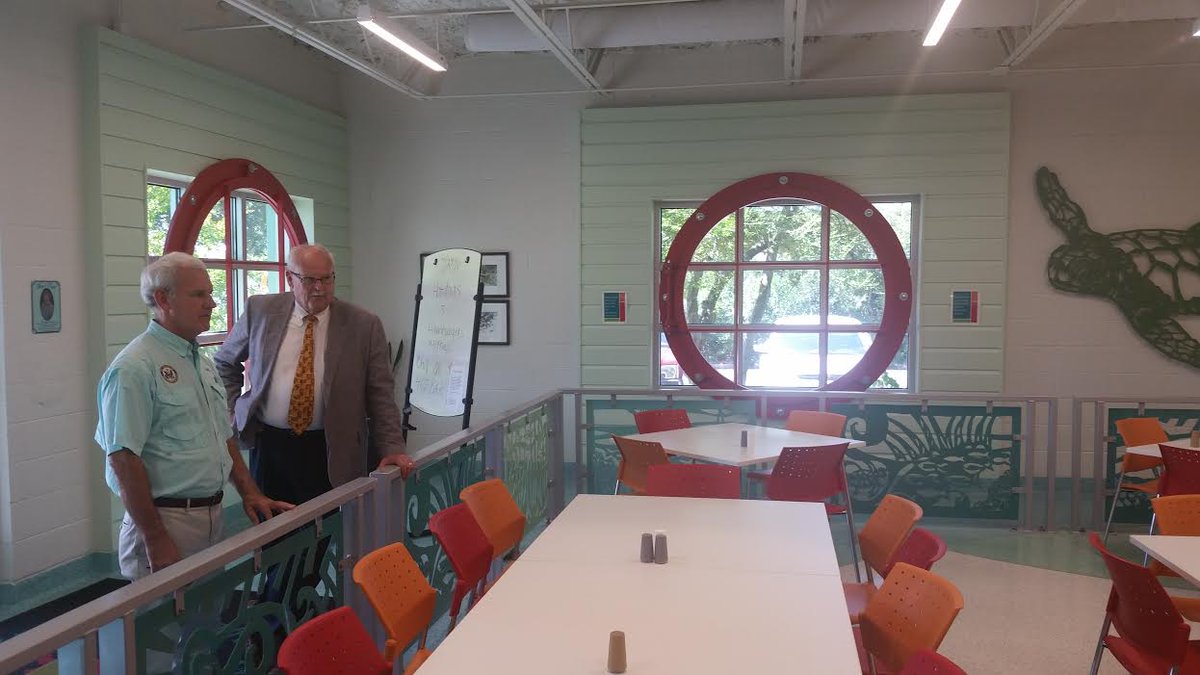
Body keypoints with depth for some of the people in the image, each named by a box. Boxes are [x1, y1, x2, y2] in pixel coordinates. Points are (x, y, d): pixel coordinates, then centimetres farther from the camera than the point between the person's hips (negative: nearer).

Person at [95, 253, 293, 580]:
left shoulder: (204, 363, 13)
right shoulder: (134, 368, -15)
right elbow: (124, 460, -20)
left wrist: (250, 493, 11)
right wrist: (156, 541, -20)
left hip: (213, 515, 8)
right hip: (165, 519, -8)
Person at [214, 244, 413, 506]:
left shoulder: (364, 325, -4)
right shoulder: (260, 311, 2)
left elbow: (380, 395, -3)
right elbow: (224, 362, 18)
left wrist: (392, 448, -11)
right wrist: (231, 409, 7)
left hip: (331, 452, -2)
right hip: (268, 445, 2)